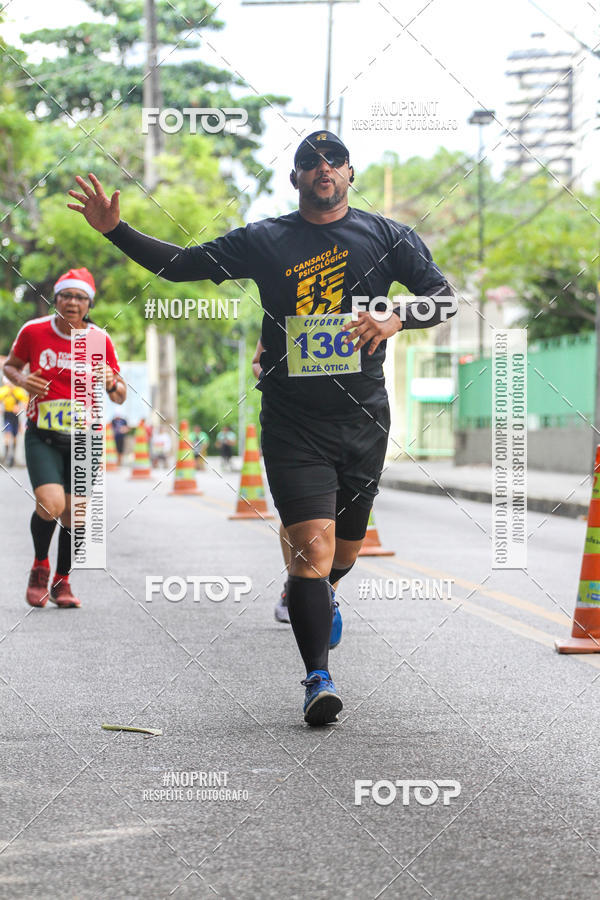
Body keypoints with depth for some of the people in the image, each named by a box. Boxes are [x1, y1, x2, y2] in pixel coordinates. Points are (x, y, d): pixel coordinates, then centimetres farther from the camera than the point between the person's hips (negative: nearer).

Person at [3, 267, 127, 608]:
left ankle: (62, 581, 26)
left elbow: (121, 397, 4)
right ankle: (40, 567, 7)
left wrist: (111, 383, -19)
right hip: (42, 437, -2)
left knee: (73, 515, 3)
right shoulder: (33, 331, -5)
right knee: (51, 504, -21)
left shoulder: (100, 339, -2)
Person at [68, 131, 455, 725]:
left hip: (363, 419, 2)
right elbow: (180, 265, 8)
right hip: (292, 422, -2)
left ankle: (316, 592, 51)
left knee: (344, 553, 16)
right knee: (314, 547, -16)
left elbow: (443, 296, 3)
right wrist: (115, 230, -3)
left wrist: (396, 318, -18)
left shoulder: (387, 236, 5)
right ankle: (318, 677, -12)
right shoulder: (263, 241, 4)